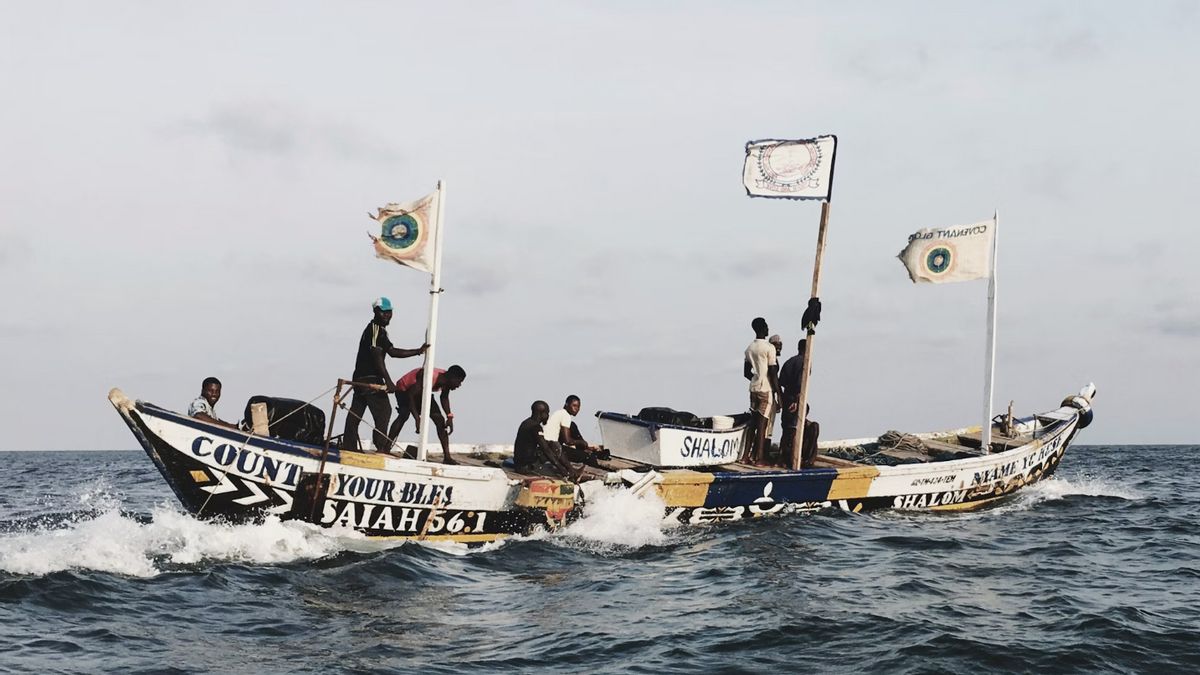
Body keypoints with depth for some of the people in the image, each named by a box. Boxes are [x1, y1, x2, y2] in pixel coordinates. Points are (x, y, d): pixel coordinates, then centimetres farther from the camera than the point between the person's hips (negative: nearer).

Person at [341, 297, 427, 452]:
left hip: (361, 378, 10)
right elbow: (376, 355, -20)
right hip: (370, 379, -10)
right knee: (384, 411, -9)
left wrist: (418, 351, 16)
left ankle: (348, 447, 13)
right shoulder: (375, 329, -12)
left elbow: (392, 351, 21)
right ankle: (381, 447, -10)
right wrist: (388, 381, -24)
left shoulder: (379, 330, 21)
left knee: (355, 413, 10)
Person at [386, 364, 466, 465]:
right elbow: (411, 395, -40)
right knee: (404, 415, -32)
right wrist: (417, 418, -45)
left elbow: (444, 398, 3)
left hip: (422, 392, 7)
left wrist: (449, 417, -9)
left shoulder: (446, 381, -17)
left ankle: (447, 457, -2)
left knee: (440, 420, -3)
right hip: (404, 389, -7)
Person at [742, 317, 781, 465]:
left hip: (754, 388, 7)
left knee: (753, 422, 11)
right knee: (762, 423, -4)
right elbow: (773, 373, -13)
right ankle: (758, 457, -3)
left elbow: (746, 372, 15)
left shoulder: (749, 348, 11)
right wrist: (778, 392, -8)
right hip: (766, 390, -7)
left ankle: (748, 454, 11)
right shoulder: (769, 348, -11)